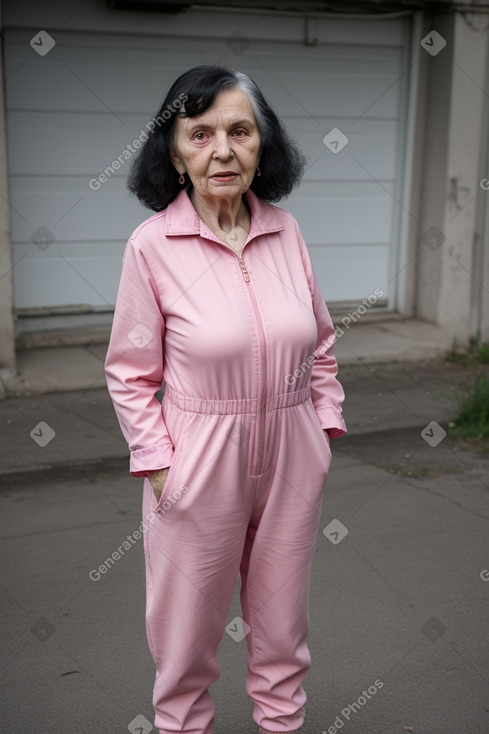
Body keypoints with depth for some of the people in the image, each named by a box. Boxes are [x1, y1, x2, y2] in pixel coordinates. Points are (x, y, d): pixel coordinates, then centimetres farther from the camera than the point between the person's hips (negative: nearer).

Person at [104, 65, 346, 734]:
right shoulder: (152, 244, -12)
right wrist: (157, 463, -10)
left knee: (284, 616, 20)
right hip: (200, 462, -3)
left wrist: (327, 422, 6)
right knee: (189, 620, 15)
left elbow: (320, 344, 10)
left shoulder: (286, 230, -2)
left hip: (292, 458, 4)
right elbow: (131, 375, -6)